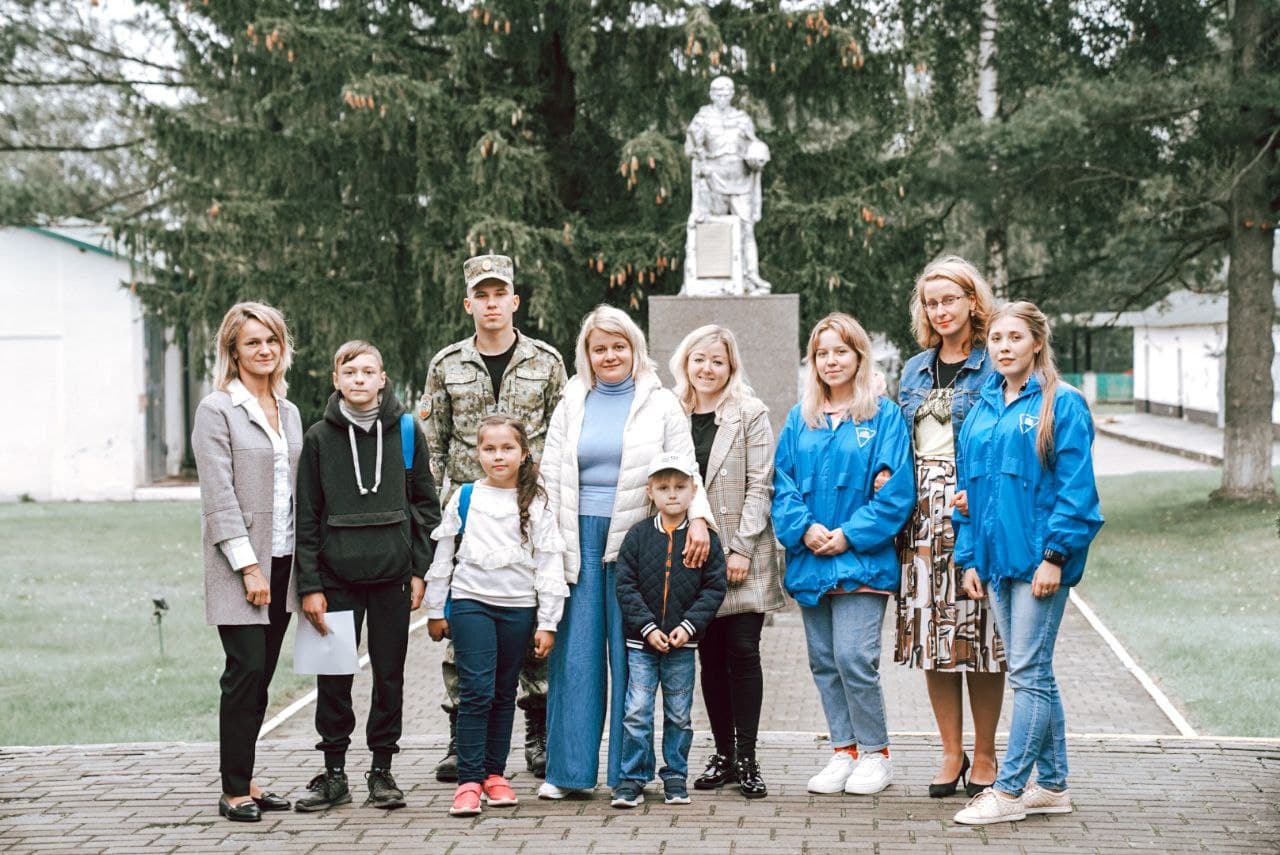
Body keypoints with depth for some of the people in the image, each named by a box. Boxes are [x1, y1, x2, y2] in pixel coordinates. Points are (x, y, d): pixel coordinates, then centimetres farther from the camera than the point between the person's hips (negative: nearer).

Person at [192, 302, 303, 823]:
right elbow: (219, 497, -12)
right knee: (246, 672, -9)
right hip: (239, 564, -6)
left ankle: (246, 780, 13)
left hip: (281, 563, 6)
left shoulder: (289, 413, 15)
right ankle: (234, 791, -4)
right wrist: (248, 566, -17)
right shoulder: (217, 410, -6)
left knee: (261, 677, 8)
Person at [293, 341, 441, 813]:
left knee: (389, 674, 5)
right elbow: (307, 517, 2)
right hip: (337, 576, 0)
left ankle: (382, 770, 15)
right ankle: (334, 773, 11)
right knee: (333, 676, 2)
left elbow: (426, 504, 7)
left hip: (392, 576, 0)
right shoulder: (319, 437, 1)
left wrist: (420, 570, 0)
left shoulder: (405, 431, 2)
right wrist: (310, 585, -4)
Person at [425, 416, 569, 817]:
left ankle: (495, 774, 20)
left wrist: (547, 622, -1)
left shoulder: (536, 503, 2)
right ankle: (469, 780, -8)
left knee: (504, 694, 9)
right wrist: (435, 611, 9)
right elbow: (443, 555, 9)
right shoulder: (464, 498, 4)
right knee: (476, 691, -10)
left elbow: (550, 564, 2)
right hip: (471, 602, -1)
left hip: (518, 607, 1)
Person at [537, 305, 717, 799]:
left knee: (630, 656, 0)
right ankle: (569, 770, 4)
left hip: (636, 540, -2)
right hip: (579, 539, 2)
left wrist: (698, 518, -16)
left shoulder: (660, 404, 7)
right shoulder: (571, 405, 13)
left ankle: (629, 772, 6)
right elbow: (549, 477, 11)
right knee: (575, 655, 0)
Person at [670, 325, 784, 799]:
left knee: (743, 652, -5)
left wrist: (742, 547, -12)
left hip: (741, 556, -3)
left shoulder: (750, 414, 0)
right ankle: (723, 752, 14)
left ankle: (746, 759, -2)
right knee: (710, 656, 7)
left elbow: (759, 486, -4)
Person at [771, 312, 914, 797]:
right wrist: (804, 528, -9)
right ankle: (844, 752, 18)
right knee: (823, 662, 8)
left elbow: (897, 489, -7)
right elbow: (782, 482, 9)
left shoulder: (884, 416, -2)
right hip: (810, 560, 5)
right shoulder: (800, 419, 11)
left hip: (862, 560, -5)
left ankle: (875, 753, 3)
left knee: (854, 659, -12)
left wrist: (850, 535, -13)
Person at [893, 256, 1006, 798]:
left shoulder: (993, 367, -2)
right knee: (930, 629, 4)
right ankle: (952, 752, 13)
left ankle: (984, 755, 8)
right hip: (923, 513, 5)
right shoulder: (915, 371, 16)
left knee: (979, 629, -3)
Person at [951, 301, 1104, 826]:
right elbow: (969, 488, 17)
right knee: (1033, 673, 11)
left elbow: (1075, 487, -11)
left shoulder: (1061, 405, -6)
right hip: (996, 558, 7)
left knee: (1028, 671, -5)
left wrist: (1055, 555, -16)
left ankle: (1009, 790, -2)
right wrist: (969, 557, 11)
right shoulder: (982, 410, 13)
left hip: (1039, 558, -7)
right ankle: (1053, 785, 18)